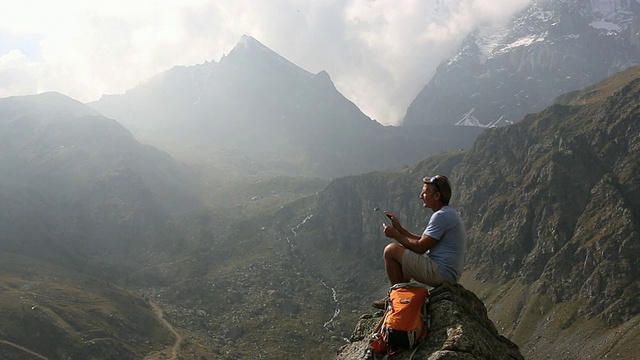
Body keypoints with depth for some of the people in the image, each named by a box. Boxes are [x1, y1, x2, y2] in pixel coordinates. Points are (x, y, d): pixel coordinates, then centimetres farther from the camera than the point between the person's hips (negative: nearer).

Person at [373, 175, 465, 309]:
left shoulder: (441, 216, -18)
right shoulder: (449, 213, 15)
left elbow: (420, 247, -18)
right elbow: (423, 241, 15)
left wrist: (396, 235, -6)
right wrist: (399, 228, 9)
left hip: (441, 273, -11)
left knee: (391, 250, -10)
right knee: (401, 254, 25)